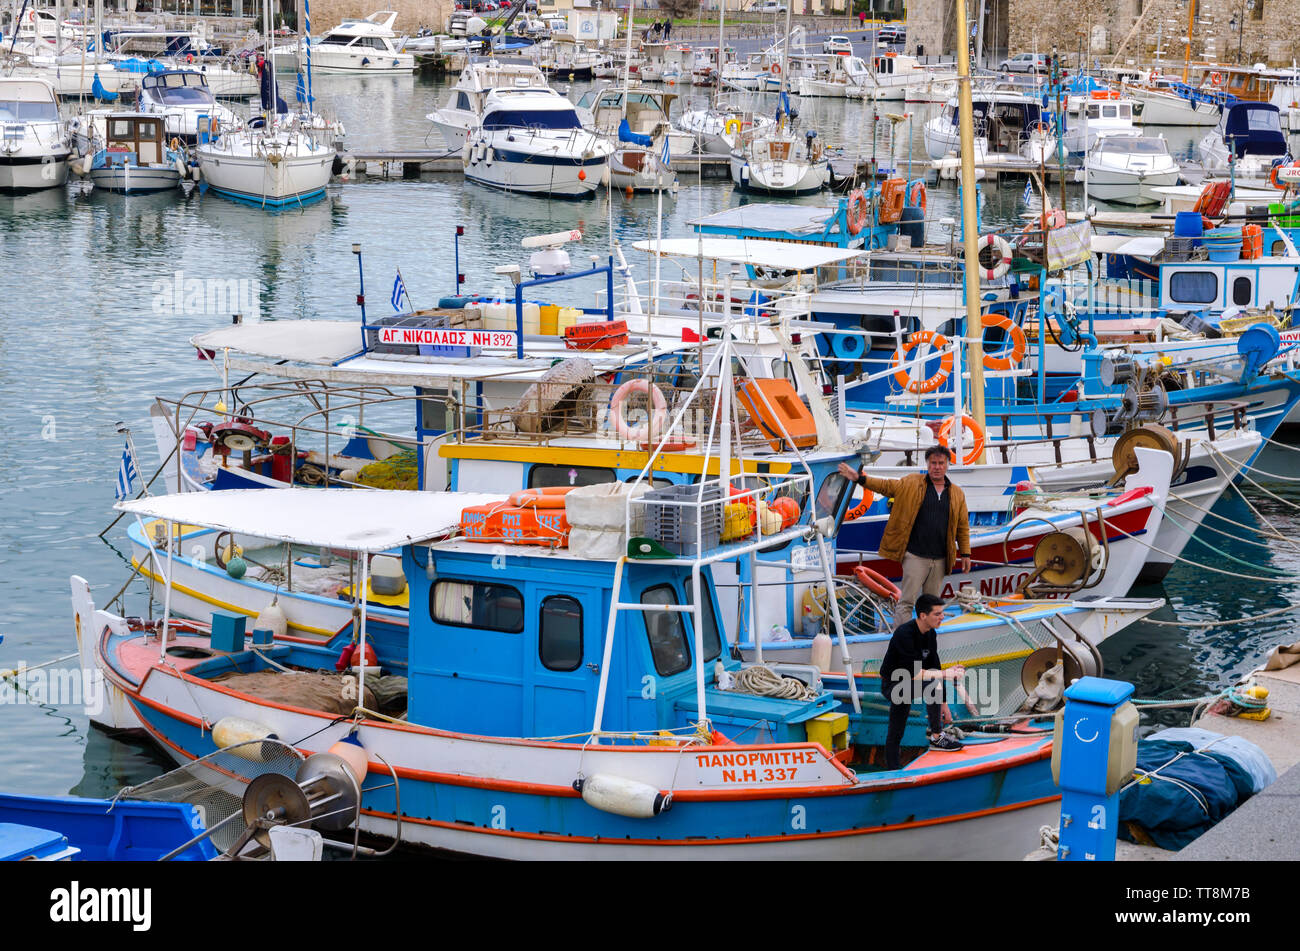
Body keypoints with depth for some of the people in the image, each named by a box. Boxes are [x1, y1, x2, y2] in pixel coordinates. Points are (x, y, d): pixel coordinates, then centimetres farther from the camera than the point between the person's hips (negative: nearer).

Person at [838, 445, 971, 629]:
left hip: (940, 559, 4)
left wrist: (965, 554, 11)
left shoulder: (957, 494, 11)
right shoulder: (911, 484, 3)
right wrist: (859, 478, -10)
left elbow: (963, 526, 14)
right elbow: (886, 486, 1)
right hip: (915, 556, -4)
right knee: (907, 601, -8)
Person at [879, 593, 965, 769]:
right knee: (930, 684, -30)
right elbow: (914, 673, -31)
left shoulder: (930, 634, 1)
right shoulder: (905, 634, -27)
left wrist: (943, 704, 7)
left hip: (907, 685, 9)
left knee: (895, 735, 12)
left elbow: (934, 668, 8)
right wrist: (945, 673, -27)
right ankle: (936, 738, -18)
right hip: (892, 686, -9)